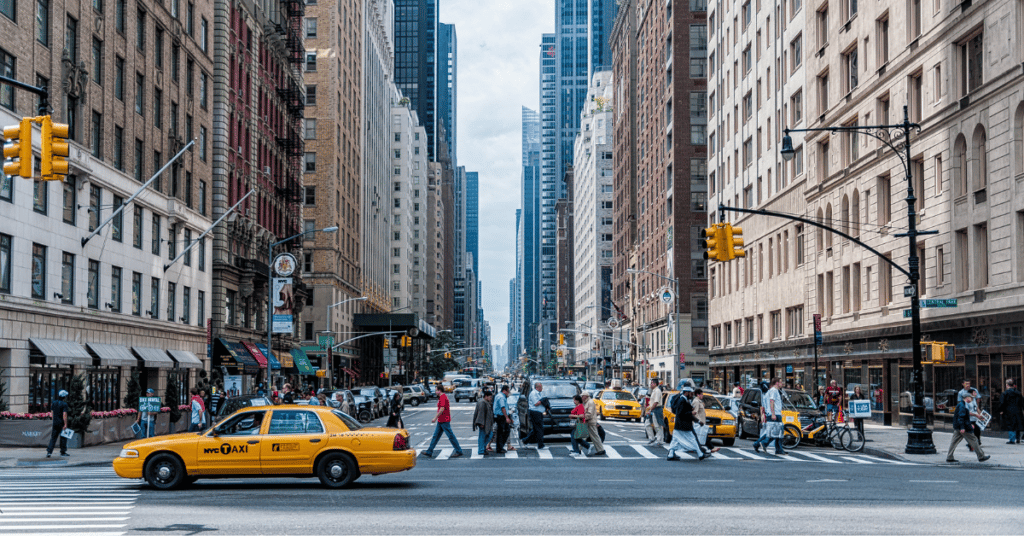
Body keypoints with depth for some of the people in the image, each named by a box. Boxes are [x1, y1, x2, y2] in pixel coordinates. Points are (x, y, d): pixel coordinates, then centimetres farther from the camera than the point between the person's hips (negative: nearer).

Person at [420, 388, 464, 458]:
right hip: (440, 421, 10)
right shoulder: (443, 397, 15)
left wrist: (435, 418, -21)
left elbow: (442, 409, -24)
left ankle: (459, 451, 2)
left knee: (451, 436, -4)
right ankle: (429, 452, 12)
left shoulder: (443, 397, -16)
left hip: (444, 421, -10)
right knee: (435, 436, 10)